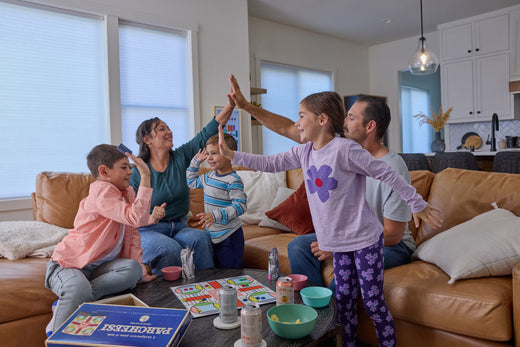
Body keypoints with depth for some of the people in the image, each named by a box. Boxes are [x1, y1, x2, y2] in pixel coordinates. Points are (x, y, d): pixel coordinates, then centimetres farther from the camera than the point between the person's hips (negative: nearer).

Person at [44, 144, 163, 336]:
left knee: (133, 269, -24)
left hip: (99, 266, 7)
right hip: (68, 263, -7)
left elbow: (133, 233, 9)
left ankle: (67, 300, -17)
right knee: (79, 291, -38)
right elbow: (136, 218, -33)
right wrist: (145, 177, -32)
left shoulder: (128, 193, 7)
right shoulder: (101, 191, -20)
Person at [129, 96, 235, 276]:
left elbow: (206, 134, -5)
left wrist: (229, 107, -15)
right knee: (170, 248, -33)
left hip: (179, 227, 3)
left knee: (200, 237, -28)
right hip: (149, 231, -3)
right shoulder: (137, 173, -6)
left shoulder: (180, 157, 3)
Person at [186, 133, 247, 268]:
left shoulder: (233, 180, -18)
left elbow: (240, 206, -24)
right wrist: (195, 161, 15)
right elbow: (192, 182, 26)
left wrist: (215, 215, -30)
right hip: (212, 234, 8)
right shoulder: (209, 176, 8)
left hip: (229, 236, -8)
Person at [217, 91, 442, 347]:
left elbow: (387, 174, -13)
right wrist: (230, 154, 1)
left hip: (365, 239, -6)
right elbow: (269, 164, 8)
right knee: (343, 299, 14)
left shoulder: (344, 148, -18)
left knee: (373, 303, 3)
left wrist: (418, 204, -7)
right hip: (338, 241, 6)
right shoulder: (304, 153, 3)